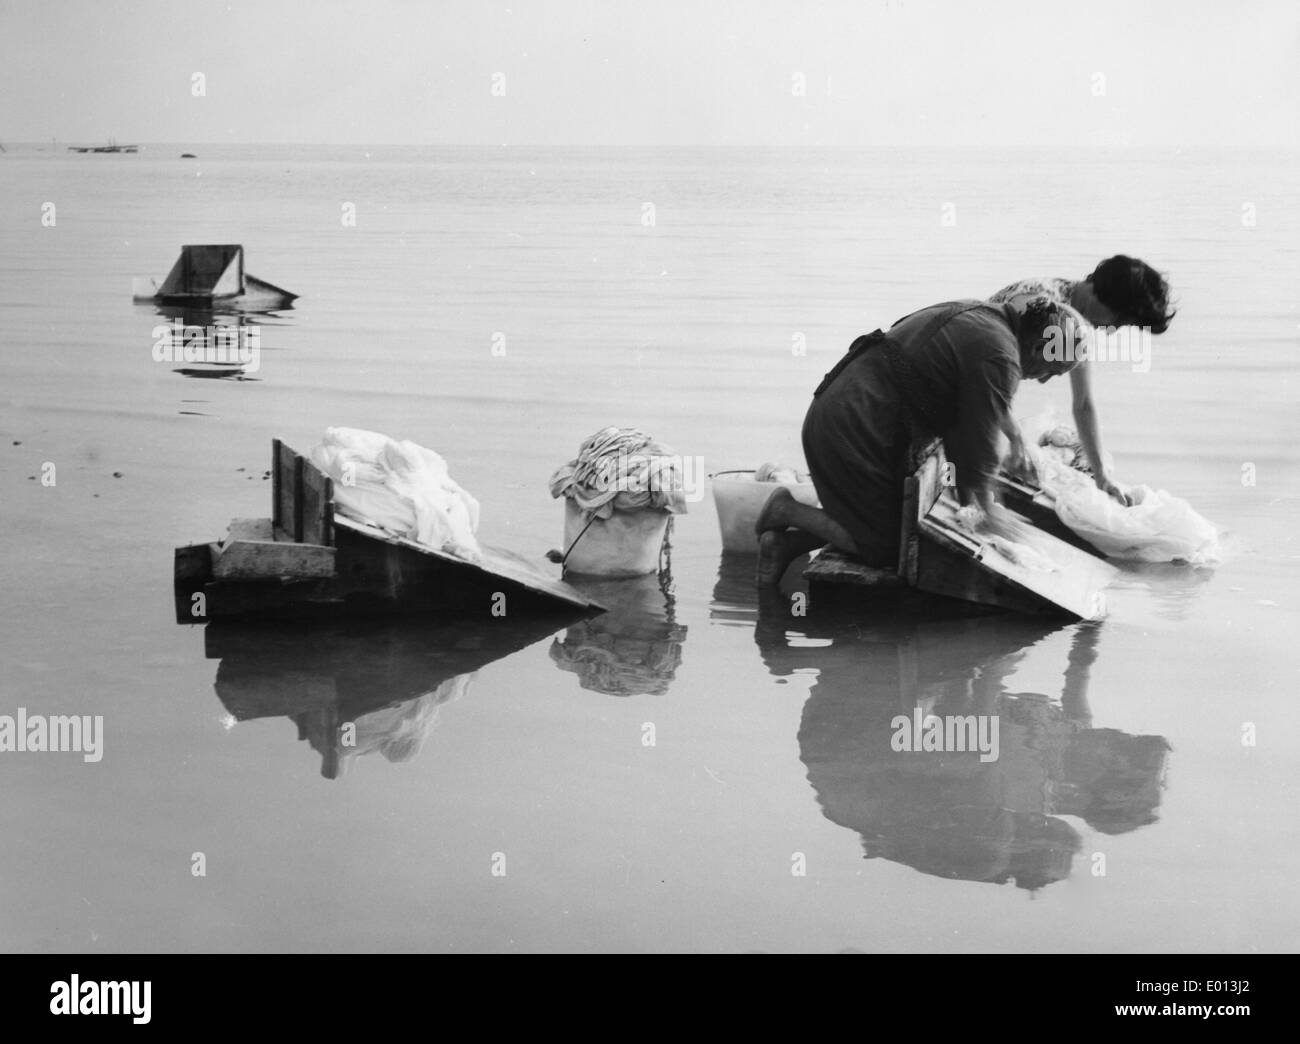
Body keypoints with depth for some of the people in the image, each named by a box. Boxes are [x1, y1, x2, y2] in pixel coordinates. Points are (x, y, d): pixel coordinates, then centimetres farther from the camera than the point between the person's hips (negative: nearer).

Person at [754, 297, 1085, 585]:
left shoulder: (977, 317, 17)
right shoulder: (999, 356, -15)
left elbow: (956, 424, 23)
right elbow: (980, 439, -10)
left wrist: (968, 501, 22)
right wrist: (985, 508, 7)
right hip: (853, 430, -10)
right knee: (887, 548, -1)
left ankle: (784, 542, 11)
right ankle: (788, 511, 2)